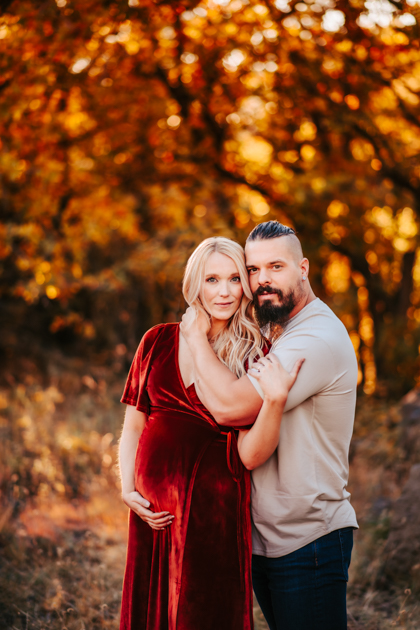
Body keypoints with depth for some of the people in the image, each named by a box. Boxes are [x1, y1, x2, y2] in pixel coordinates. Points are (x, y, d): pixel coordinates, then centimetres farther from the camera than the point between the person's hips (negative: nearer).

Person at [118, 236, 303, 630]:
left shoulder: (256, 357, -2)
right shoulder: (158, 342, 6)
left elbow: (250, 453, -11)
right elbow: (133, 425, 13)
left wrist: (276, 400, -27)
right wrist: (128, 488, -1)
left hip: (213, 510, -3)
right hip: (152, 512, 3)